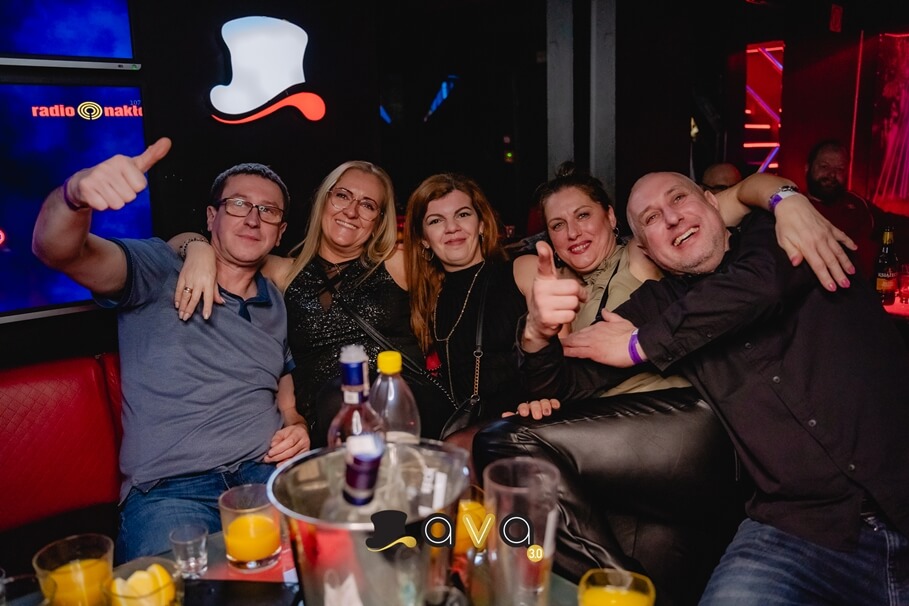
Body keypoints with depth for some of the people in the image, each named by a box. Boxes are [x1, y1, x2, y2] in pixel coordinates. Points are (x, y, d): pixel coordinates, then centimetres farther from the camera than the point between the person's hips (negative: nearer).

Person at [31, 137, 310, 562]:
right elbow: (57, 250, -13)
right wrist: (77, 193, -35)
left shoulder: (278, 304, 18)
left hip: (269, 470, 5)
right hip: (168, 487, -4)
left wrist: (296, 425, 6)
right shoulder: (160, 271, 3)